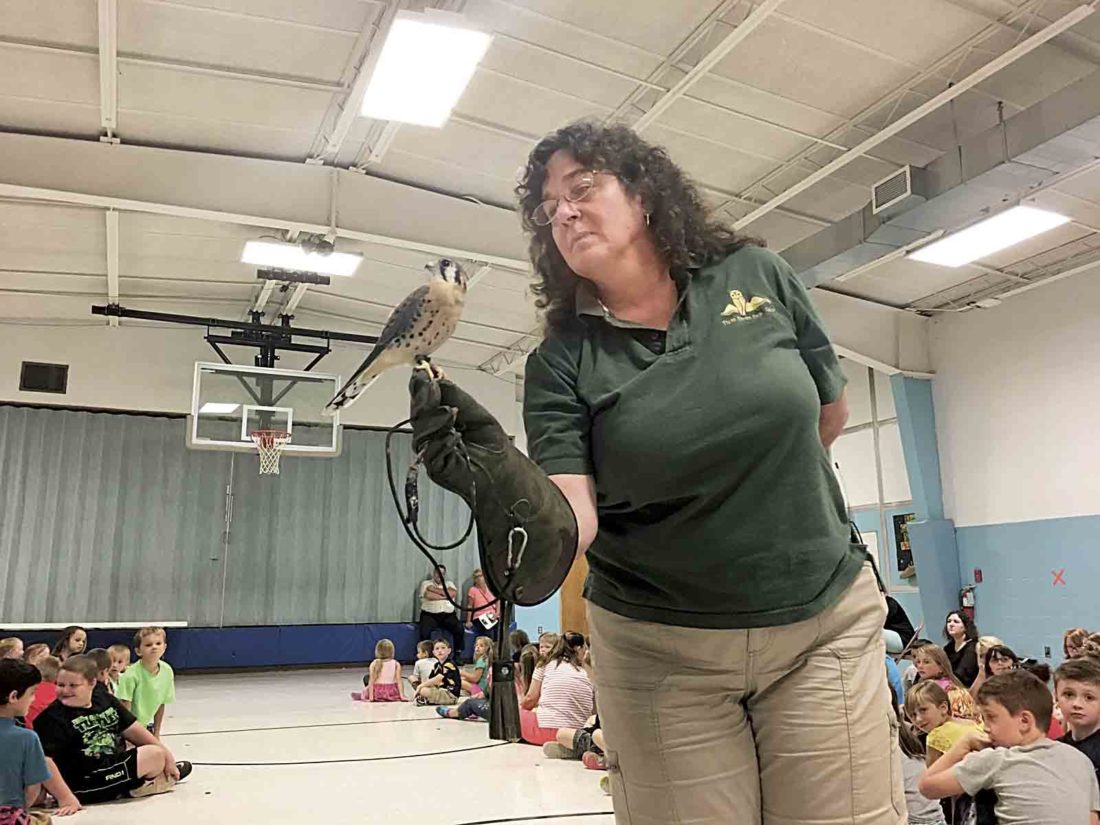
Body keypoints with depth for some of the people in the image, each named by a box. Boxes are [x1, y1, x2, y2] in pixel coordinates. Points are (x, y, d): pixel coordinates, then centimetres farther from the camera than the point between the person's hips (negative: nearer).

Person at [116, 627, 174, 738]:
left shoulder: (167, 671, -12)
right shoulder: (131, 675, -26)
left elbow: (161, 703, -1)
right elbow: (125, 706, -21)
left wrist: (156, 732, 6)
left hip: (146, 724, 5)